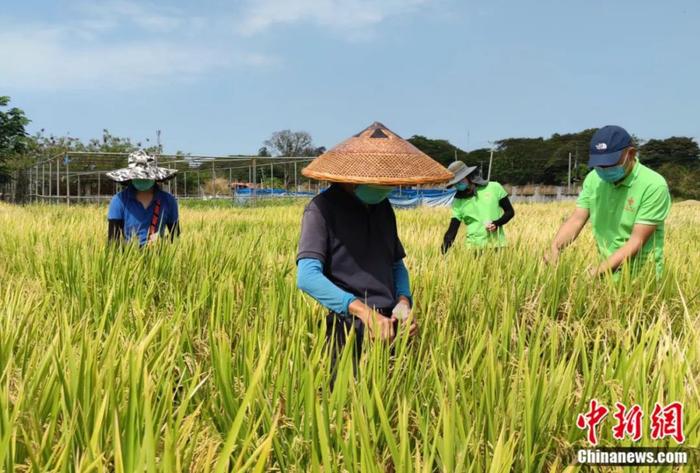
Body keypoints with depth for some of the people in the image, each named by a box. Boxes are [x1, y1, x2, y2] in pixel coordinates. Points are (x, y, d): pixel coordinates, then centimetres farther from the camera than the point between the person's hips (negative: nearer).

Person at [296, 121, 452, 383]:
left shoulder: (383, 207, 12)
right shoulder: (323, 208, -9)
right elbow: (307, 276, -19)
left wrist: (404, 301, 1)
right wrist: (363, 310, -28)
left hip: (390, 327, 6)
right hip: (350, 331, -6)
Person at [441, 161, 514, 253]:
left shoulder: (494, 188, 0)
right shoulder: (458, 202, 2)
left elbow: (510, 211, 7)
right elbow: (452, 231, -2)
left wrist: (497, 223, -12)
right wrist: (443, 254, -15)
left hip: (497, 246, 0)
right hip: (474, 248, 0)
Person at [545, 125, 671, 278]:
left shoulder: (654, 185, -14)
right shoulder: (593, 178, 2)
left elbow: (637, 241, -18)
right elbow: (576, 219, -2)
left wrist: (599, 271, -26)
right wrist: (555, 247, -21)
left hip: (641, 276, -5)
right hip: (607, 272, 5)